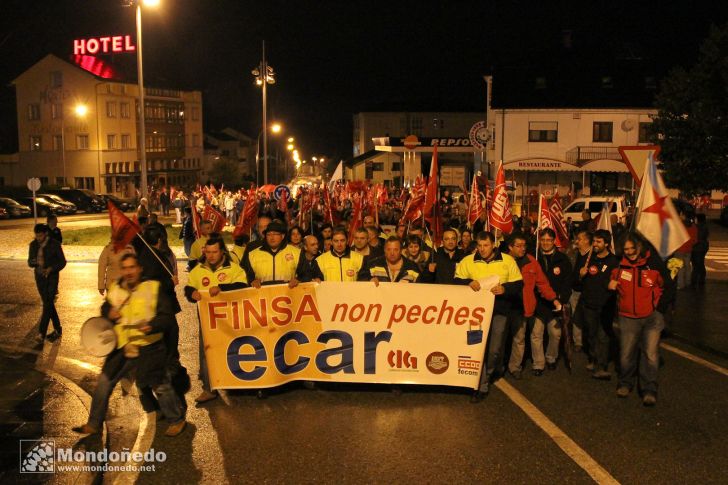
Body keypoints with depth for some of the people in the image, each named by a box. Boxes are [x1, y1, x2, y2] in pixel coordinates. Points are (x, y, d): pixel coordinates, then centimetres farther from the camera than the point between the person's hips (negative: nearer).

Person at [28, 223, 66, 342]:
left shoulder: (54, 244, -11)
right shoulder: (33, 244, 2)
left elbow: (62, 262, -6)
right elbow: (30, 262, 7)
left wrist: (51, 269, -22)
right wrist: (33, 262, -17)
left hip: (52, 277, -5)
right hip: (39, 277, 5)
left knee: (47, 304, -11)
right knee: (48, 304, 10)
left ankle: (41, 333, -11)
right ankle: (57, 329, 22)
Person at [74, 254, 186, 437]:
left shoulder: (153, 288, -10)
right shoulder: (115, 289, 4)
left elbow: (166, 315, -11)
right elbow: (105, 309, 21)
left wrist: (152, 326, -29)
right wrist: (109, 314, -3)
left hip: (149, 348, -4)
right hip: (122, 347, 5)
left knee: (161, 386, 5)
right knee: (104, 383, 9)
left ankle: (176, 420, 27)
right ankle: (93, 425, 26)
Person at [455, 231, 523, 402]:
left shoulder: (507, 261, 3)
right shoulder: (468, 261, 4)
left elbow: (519, 284, 4)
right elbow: (457, 281, 6)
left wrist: (505, 288, -14)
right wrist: (468, 283, -14)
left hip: (499, 311, 0)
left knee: (495, 350, 2)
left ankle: (488, 374, 32)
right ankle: (481, 386, 10)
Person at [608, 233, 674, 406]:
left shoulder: (654, 262, -7)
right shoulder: (619, 264, -1)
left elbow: (669, 287, 2)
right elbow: (611, 284, 15)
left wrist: (660, 308, -2)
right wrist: (610, 285, -8)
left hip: (652, 316, -2)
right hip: (628, 317, 2)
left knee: (650, 354, -7)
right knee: (626, 354, 7)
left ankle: (649, 390, 6)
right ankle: (625, 384, 29)